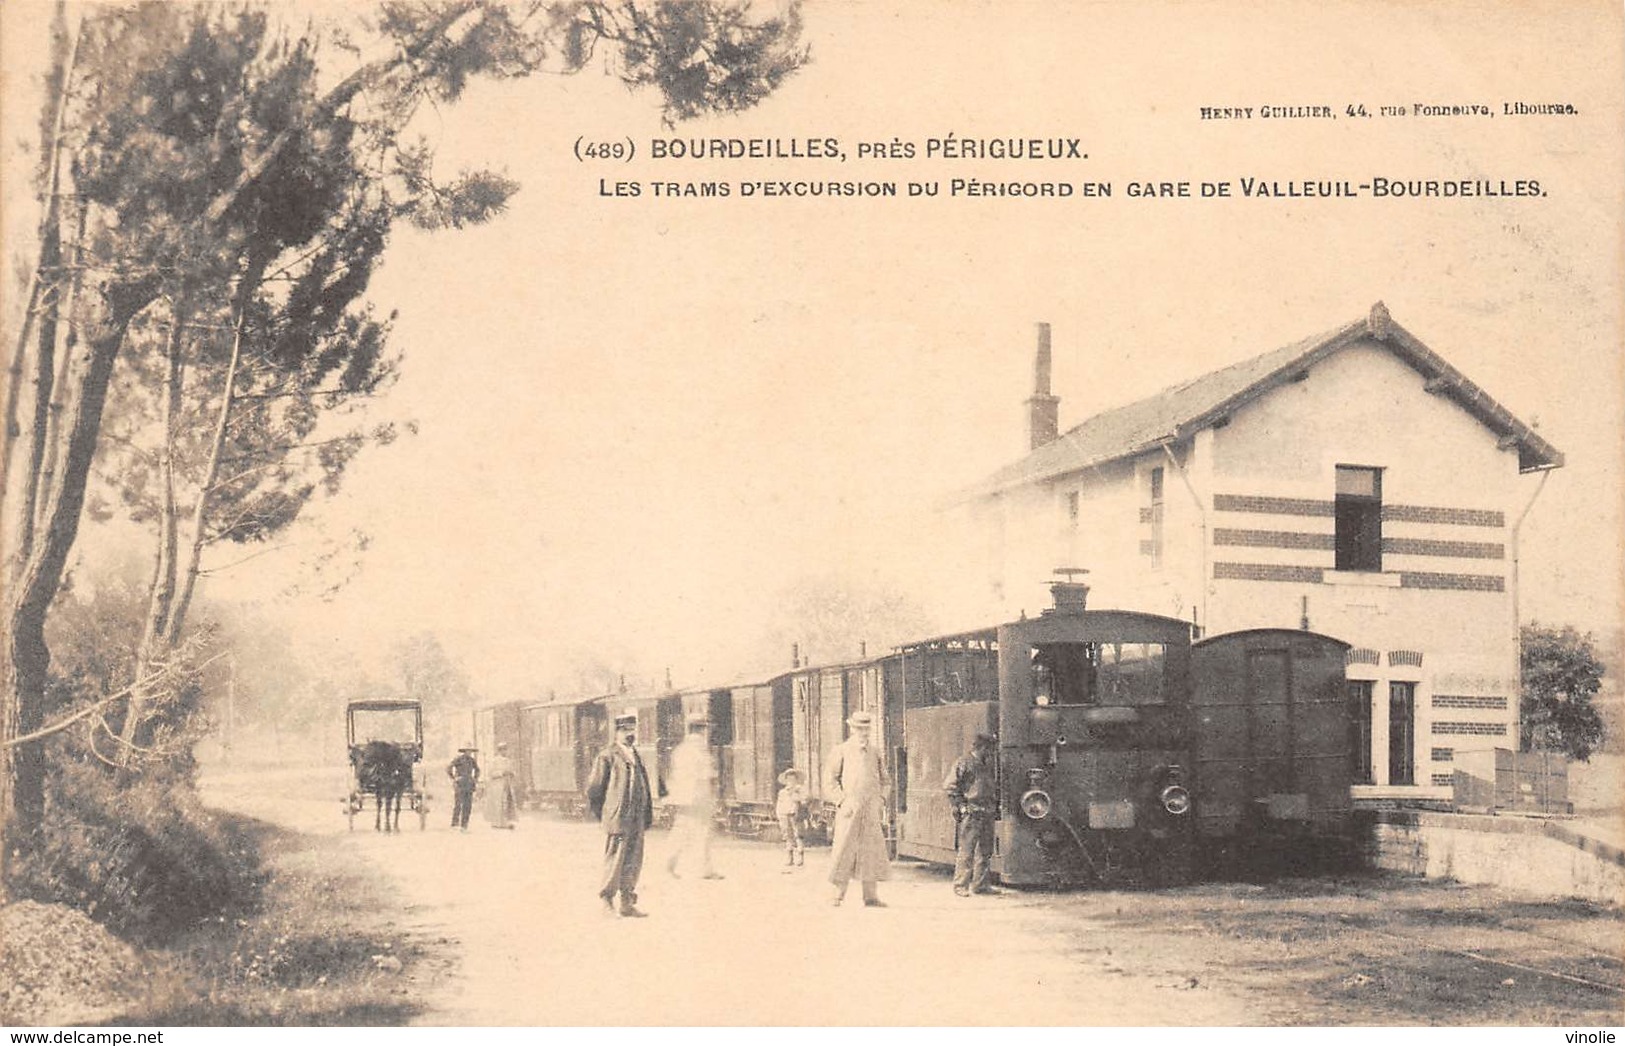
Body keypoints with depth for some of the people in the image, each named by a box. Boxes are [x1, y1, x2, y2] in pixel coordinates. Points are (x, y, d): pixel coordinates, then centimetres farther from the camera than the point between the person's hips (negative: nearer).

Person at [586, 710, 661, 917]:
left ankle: (628, 903, 15)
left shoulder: (637, 756, 17)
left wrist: (647, 815, 15)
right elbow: (594, 787, -3)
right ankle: (607, 901, 5)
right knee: (615, 860, -5)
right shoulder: (607, 757, -5)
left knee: (634, 862, 8)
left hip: (637, 820, 7)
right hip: (617, 818, -7)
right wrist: (601, 814, 1)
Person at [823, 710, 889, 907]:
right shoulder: (841, 751, 1)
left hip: (872, 810, 4)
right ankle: (839, 893, 6)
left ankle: (870, 895, 4)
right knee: (844, 850, -4)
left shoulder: (875, 751, 14)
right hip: (850, 808, -4)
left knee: (871, 850, 1)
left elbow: (882, 778, 24)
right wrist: (841, 801, -10)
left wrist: (881, 800, 11)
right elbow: (829, 780, -1)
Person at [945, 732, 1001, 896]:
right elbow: (949, 786, -8)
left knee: (985, 851, 10)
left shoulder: (987, 765, 17)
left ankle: (980, 884, 18)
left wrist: (995, 805, 16)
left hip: (987, 815, 8)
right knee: (966, 852, -7)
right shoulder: (964, 763, -6)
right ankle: (960, 886, -3)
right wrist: (961, 805, -12)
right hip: (970, 815, -8)